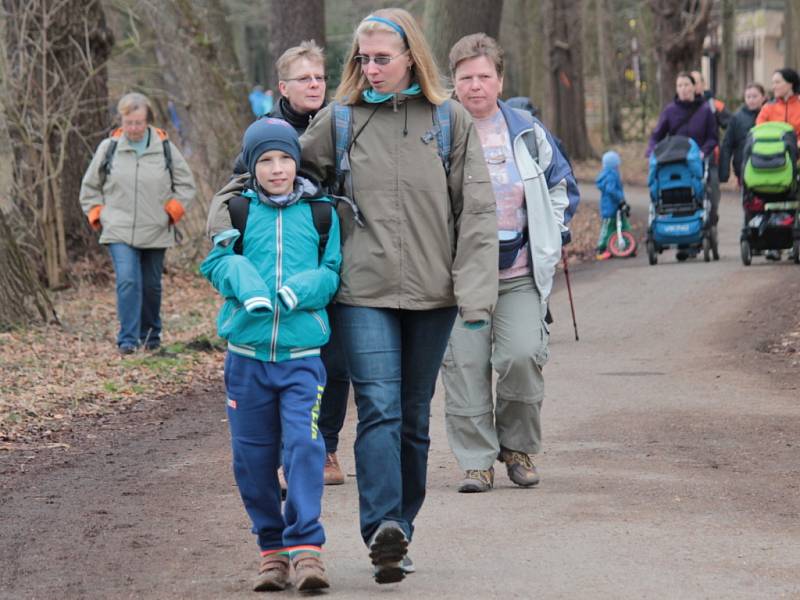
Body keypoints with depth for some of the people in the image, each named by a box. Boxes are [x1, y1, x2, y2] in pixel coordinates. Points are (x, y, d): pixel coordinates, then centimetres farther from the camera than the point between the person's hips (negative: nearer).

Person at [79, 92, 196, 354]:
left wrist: (172, 212, 0)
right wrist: (97, 215, 3)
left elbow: (185, 184, 11)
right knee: (128, 282, -17)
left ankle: (151, 334, 31)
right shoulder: (108, 148, 1)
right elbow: (90, 187, 12)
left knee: (151, 286, 11)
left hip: (155, 232, 2)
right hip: (119, 232, -1)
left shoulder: (165, 148, 1)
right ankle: (128, 339, -16)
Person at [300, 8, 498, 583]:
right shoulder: (338, 120, 3)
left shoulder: (450, 120, 2)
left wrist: (476, 290, -7)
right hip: (364, 292, -1)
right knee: (379, 409, -14)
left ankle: (400, 528, 20)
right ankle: (384, 529, -24)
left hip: (432, 293, 1)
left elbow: (476, 210, 0)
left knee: (414, 416, 10)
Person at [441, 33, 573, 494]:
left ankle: (519, 447, 8)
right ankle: (477, 460, 7)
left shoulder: (527, 132, 7)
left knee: (522, 356, -14)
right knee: (465, 365, -4)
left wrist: (548, 242, 14)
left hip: (519, 274, 1)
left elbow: (559, 185, 22)